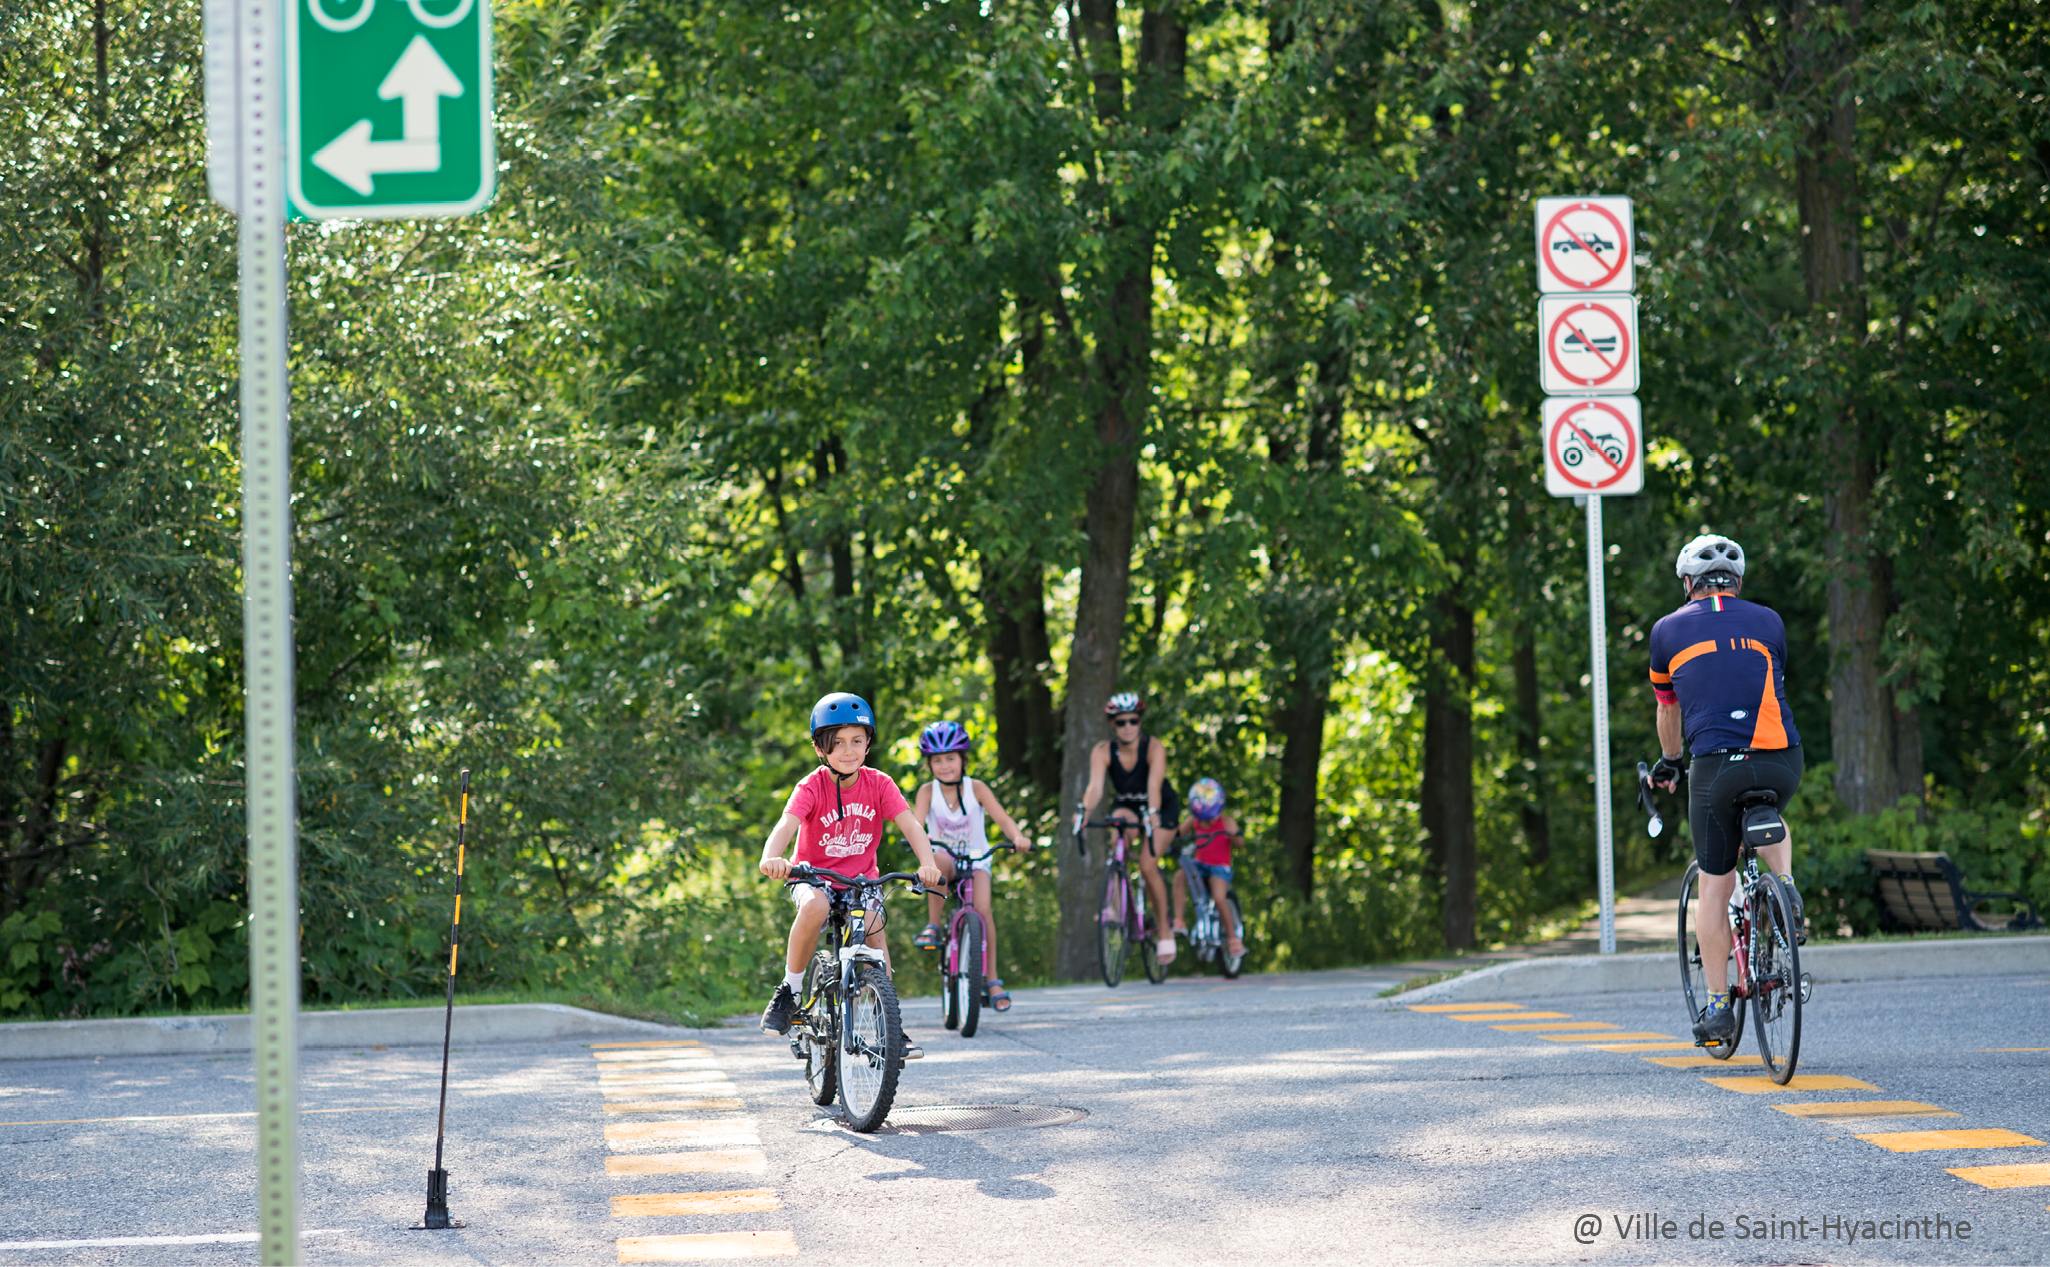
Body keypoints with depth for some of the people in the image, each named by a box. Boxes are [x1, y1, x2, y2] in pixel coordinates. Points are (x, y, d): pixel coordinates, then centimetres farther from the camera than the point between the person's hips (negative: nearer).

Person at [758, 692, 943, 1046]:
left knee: (874, 928, -22)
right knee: (815, 907, -35)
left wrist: (928, 864, -38)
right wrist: (771, 858, -56)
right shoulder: (811, 788, -16)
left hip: (861, 880, 3)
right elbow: (786, 825, -33)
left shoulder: (878, 784, -8)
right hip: (815, 878, -2)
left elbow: (910, 825, -19)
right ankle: (789, 990, -17)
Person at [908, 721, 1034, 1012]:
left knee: (982, 909, -22)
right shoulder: (928, 792, -9)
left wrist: (1017, 836, -42)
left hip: (976, 860, 0)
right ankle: (933, 927, -25)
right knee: (937, 860, -37)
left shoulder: (976, 789, -10)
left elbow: (1001, 817, -21)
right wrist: (920, 836, -50)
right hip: (946, 857, 0)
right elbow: (916, 821, -26)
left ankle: (993, 979, -12)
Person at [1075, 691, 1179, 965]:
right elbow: (1095, 787, -35)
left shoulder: (1154, 748, -26)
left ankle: (1165, 929, -1)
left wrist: (1152, 814, -59)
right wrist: (1085, 811, -55)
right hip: (1127, 806, 2)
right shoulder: (1103, 751, -21)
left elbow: (1154, 785, -41)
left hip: (1161, 809, -2)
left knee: (1148, 866, -20)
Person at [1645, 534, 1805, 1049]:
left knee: (1715, 887, 9)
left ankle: (1717, 1006, 7)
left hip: (1716, 765, -2)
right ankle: (1785, 884, 7)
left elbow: (1668, 710, 28)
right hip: (1782, 762, 2)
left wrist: (1669, 763, 47)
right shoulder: (1768, 621, 18)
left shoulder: (1669, 629, 15)